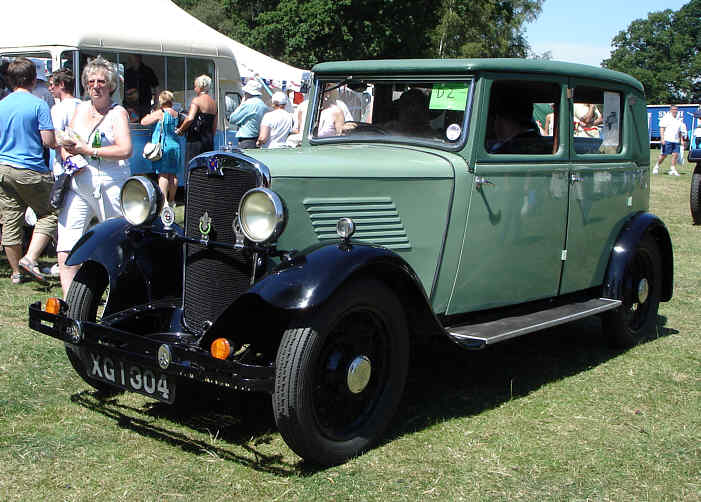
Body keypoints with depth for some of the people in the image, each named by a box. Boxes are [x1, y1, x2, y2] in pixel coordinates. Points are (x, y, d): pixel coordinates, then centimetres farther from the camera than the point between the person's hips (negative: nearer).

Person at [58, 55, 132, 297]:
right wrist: (69, 158, -3)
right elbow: (64, 143, 20)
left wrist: (88, 150, -14)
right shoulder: (81, 109, 16)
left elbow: (125, 150, -15)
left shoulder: (117, 112, 0)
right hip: (79, 186, 5)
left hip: (110, 186, -5)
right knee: (65, 252, -6)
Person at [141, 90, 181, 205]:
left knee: (163, 174, -6)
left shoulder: (160, 113, -9)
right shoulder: (176, 114, 8)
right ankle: (171, 200, 17)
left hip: (163, 146, -6)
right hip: (175, 145, 6)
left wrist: (150, 115, 13)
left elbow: (143, 122, -7)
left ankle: (164, 200, -13)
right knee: (173, 174, 10)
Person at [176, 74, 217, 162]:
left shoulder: (197, 100, -8)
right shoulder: (213, 103, 14)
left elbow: (190, 119, -22)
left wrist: (180, 130, -9)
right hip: (209, 141, 7)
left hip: (196, 139, -7)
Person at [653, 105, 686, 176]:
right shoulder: (666, 118, 0)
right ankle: (656, 166, 14)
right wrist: (662, 139, -13)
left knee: (675, 154, -4)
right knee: (664, 155, -4)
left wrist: (681, 140, 17)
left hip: (676, 141, 5)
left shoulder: (679, 120, 17)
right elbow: (662, 128, -4)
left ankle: (673, 169, 1)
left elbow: (680, 131, 23)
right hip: (667, 140, -5)